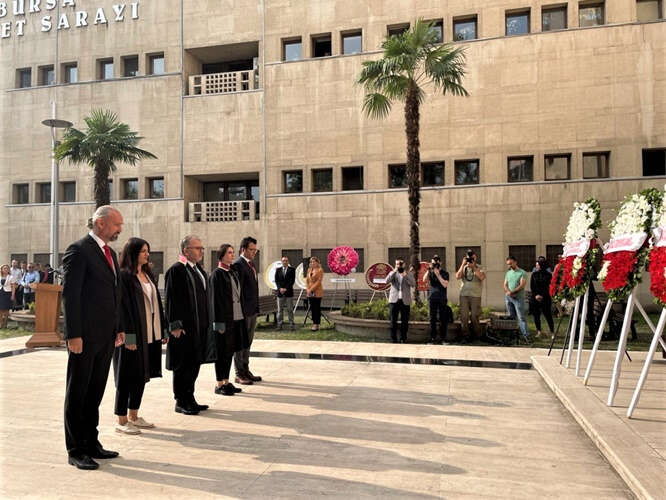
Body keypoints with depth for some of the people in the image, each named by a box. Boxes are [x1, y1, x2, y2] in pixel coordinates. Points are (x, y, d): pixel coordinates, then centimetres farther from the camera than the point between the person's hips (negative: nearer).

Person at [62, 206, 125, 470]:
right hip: (85, 336, -8)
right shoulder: (79, 250, -10)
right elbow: (70, 294, -15)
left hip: (106, 336, 8)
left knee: (95, 392, 16)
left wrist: (119, 328, 14)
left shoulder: (110, 253, 15)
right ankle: (75, 450, 16)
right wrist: (73, 335, -18)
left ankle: (91, 443, 27)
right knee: (77, 393, 5)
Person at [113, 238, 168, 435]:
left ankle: (134, 416, 26)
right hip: (133, 334, -8)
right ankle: (122, 421, 12)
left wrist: (163, 330, 13)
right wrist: (129, 336, -21)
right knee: (128, 376, 1)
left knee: (142, 375, 14)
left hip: (149, 334, 8)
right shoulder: (123, 276, -11)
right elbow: (123, 306, -16)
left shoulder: (148, 275, 14)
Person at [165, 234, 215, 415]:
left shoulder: (199, 270, 14)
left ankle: (189, 399, 25)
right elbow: (171, 300, -15)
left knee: (194, 363, 14)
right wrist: (175, 325, -19)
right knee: (183, 365, 1)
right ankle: (181, 402, 13)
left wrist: (206, 323, 16)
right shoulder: (175, 271, -12)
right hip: (184, 327, -8)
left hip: (199, 326, 8)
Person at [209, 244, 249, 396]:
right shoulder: (217, 274, -10)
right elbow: (215, 298, -13)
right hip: (224, 318, -8)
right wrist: (219, 321, -17)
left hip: (236, 317, 8)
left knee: (230, 350, 13)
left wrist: (241, 316, 14)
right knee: (222, 351, 0)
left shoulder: (233, 272, 13)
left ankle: (226, 381, 23)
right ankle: (219, 384, 10)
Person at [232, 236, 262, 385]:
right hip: (244, 311, -9)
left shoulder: (251, 264, 15)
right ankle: (239, 374, 10)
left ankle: (246, 371, 26)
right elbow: (237, 290, -18)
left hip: (253, 310, 9)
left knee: (248, 342, 16)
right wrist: (241, 311, -19)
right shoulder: (238, 265, -14)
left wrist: (256, 308, 17)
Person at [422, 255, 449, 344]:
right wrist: (429, 269, -11)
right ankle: (433, 338, 4)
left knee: (443, 319, -2)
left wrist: (437, 274, -13)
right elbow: (424, 280, -5)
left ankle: (443, 338, 4)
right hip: (432, 298, 2)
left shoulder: (445, 273, 5)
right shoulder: (430, 272, 12)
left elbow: (445, 285, -9)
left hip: (442, 298, -2)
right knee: (432, 318, 1)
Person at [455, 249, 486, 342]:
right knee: (464, 316, -1)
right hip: (464, 295, 2)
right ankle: (466, 336, 6)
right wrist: (463, 264, -6)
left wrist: (473, 267, -14)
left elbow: (482, 277, -13)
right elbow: (457, 277, -3)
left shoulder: (479, 268, 6)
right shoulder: (463, 267, 13)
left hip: (475, 296, -2)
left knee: (475, 316, 0)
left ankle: (477, 335, 15)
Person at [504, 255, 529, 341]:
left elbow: (522, 285, -10)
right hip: (508, 298, 5)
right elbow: (505, 285, 10)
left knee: (521, 317, -10)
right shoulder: (508, 273, 16)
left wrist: (513, 292, -16)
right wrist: (508, 292, -10)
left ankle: (525, 335, -12)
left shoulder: (522, 273, -1)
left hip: (518, 298, -5)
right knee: (511, 316, 8)